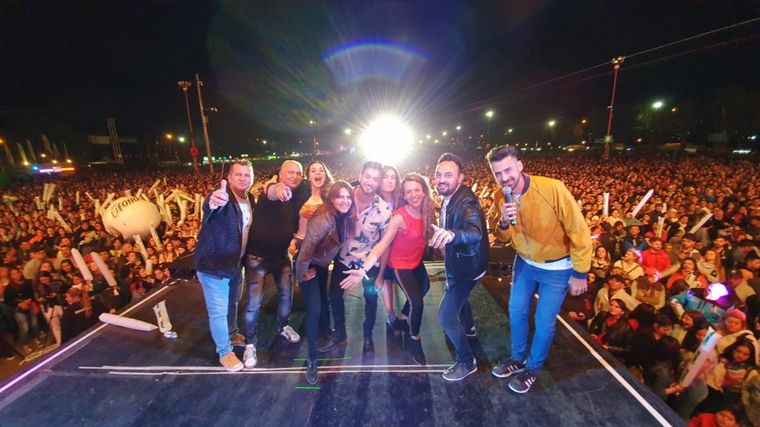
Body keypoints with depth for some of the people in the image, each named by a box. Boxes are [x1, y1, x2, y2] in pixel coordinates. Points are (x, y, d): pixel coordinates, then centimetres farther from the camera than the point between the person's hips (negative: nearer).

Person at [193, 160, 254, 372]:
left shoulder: (251, 200, 0)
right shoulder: (222, 197, -23)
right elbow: (209, 205, -47)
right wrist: (213, 202, -70)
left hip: (236, 263, 7)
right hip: (213, 265, -7)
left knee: (232, 304, 26)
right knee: (218, 311, 6)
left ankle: (231, 335, 50)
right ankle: (224, 352, 26)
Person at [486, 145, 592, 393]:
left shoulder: (552, 189, -30)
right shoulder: (502, 197, -12)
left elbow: (579, 231, -21)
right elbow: (505, 237, -2)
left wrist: (580, 274, -14)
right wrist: (504, 222, -26)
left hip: (557, 268, -5)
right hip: (525, 263, 5)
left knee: (544, 322, 7)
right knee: (516, 312, 15)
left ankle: (532, 369, 32)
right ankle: (518, 359, 39)